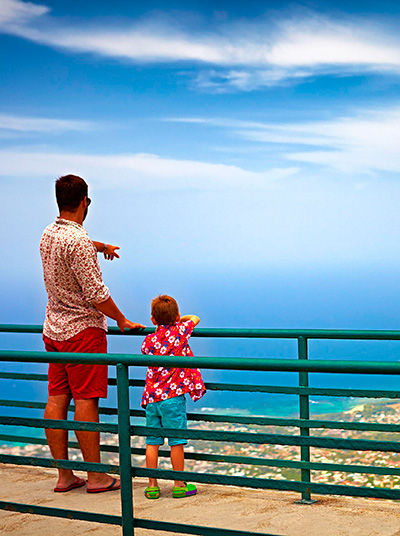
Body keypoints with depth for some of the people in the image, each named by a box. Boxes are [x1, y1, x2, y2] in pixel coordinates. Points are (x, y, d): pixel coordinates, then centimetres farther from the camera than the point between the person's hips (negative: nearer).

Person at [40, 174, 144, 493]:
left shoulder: (48, 234, 9)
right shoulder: (78, 242, -19)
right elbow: (95, 293, -20)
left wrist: (100, 247, 50)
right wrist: (122, 321, -7)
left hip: (53, 329, 9)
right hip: (82, 329, -9)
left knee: (56, 400, 7)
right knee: (86, 401, -5)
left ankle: (64, 475, 13)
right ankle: (96, 476, 0)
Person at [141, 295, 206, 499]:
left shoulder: (148, 341, 6)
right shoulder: (180, 331, -1)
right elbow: (195, 318, 17)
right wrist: (179, 320, 33)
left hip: (151, 397, 3)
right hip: (173, 397, -3)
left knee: (152, 442, 7)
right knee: (176, 442, 2)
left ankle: (152, 486, 11)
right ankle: (179, 485, 9)